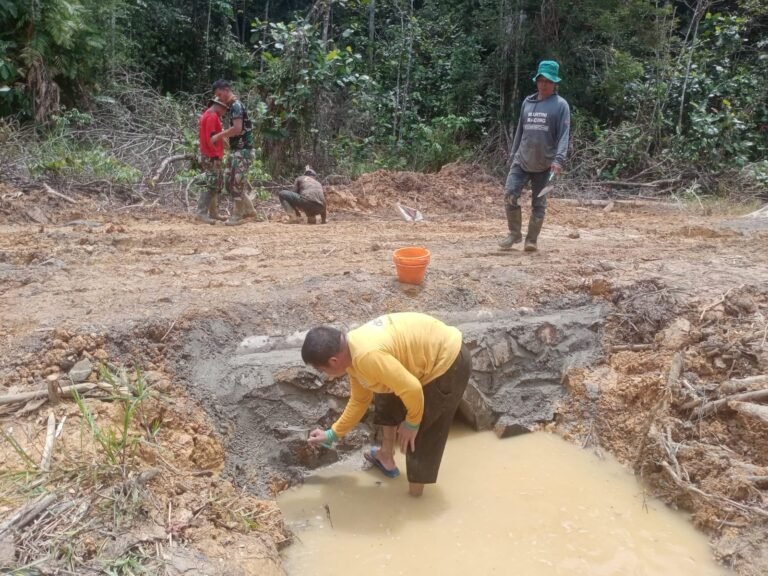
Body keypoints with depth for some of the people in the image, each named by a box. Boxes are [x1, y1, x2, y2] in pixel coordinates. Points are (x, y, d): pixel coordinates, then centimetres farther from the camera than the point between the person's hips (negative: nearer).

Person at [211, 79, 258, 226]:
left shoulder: (236, 105, -13)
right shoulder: (232, 106, 17)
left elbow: (237, 129, -24)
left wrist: (218, 136, -15)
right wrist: (222, 137, 12)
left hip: (242, 150, -10)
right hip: (236, 150, 10)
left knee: (237, 182, -6)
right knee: (230, 182, 13)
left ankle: (237, 215, 3)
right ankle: (249, 209, 20)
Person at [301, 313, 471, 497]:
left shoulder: (367, 357, -31)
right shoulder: (352, 353, 1)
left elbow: (412, 389, -29)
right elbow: (359, 400, 14)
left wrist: (411, 423, -11)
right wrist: (332, 434, 19)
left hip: (448, 362, -9)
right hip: (431, 352, 10)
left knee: (422, 431, 4)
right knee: (386, 396, 22)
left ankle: (416, 485, 25)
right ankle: (386, 456, 37)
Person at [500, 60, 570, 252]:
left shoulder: (560, 105, -4)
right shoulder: (527, 102, 10)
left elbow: (564, 134, -11)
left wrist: (559, 159, -24)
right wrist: (514, 153, 15)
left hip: (545, 165, -4)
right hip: (522, 161, 4)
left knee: (539, 203, 4)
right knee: (510, 195, -7)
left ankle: (531, 239, 16)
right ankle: (515, 233, 10)